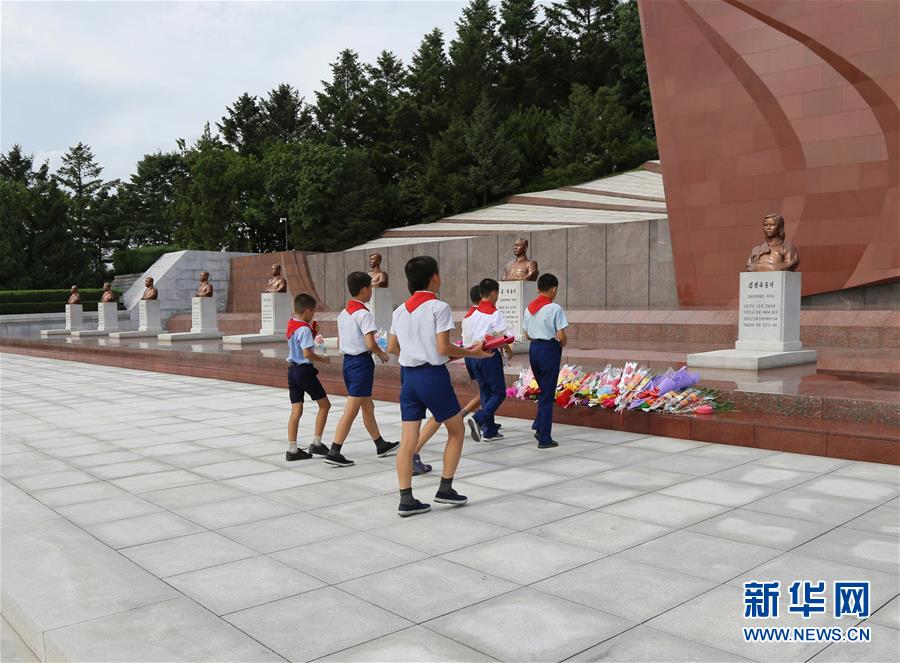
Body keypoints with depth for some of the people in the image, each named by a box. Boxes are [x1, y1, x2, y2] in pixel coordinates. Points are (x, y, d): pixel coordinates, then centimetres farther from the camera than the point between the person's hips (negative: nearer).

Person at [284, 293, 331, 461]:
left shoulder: (291, 324, 9)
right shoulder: (304, 329, -17)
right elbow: (307, 354, -22)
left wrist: (312, 336, 9)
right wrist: (323, 359, -7)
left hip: (292, 369, 8)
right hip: (304, 370, -8)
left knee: (296, 411, 7)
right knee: (324, 404, 7)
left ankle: (292, 449, 5)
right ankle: (316, 444, 8)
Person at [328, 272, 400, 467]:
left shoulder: (343, 313, 10)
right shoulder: (364, 314, -16)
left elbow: (339, 343, 15)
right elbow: (370, 344, -22)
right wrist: (382, 354, -4)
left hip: (348, 361, 9)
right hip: (361, 362, -9)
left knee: (367, 406, 19)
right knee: (351, 410, -5)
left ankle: (381, 445, 31)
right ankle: (334, 452, -5)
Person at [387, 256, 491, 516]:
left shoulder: (400, 310, 9)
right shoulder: (438, 307, -10)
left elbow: (391, 348, 13)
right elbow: (443, 348, -15)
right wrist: (472, 353, -3)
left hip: (409, 376, 6)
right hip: (433, 376, -6)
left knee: (408, 438, 5)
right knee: (456, 429, 13)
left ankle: (406, 499, 4)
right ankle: (445, 488, 12)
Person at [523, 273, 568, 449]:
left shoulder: (529, 308, 7)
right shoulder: (555, 308, -13)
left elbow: (527, 334, 12)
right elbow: (561, 336, -15)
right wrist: (563, 344, 5)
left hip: (533, 349, 6)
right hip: (549, 350, -6)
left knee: (543, 390, 23)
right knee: (548, 395, 1)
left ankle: (539, 427, 20)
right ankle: (544, 438, 6)